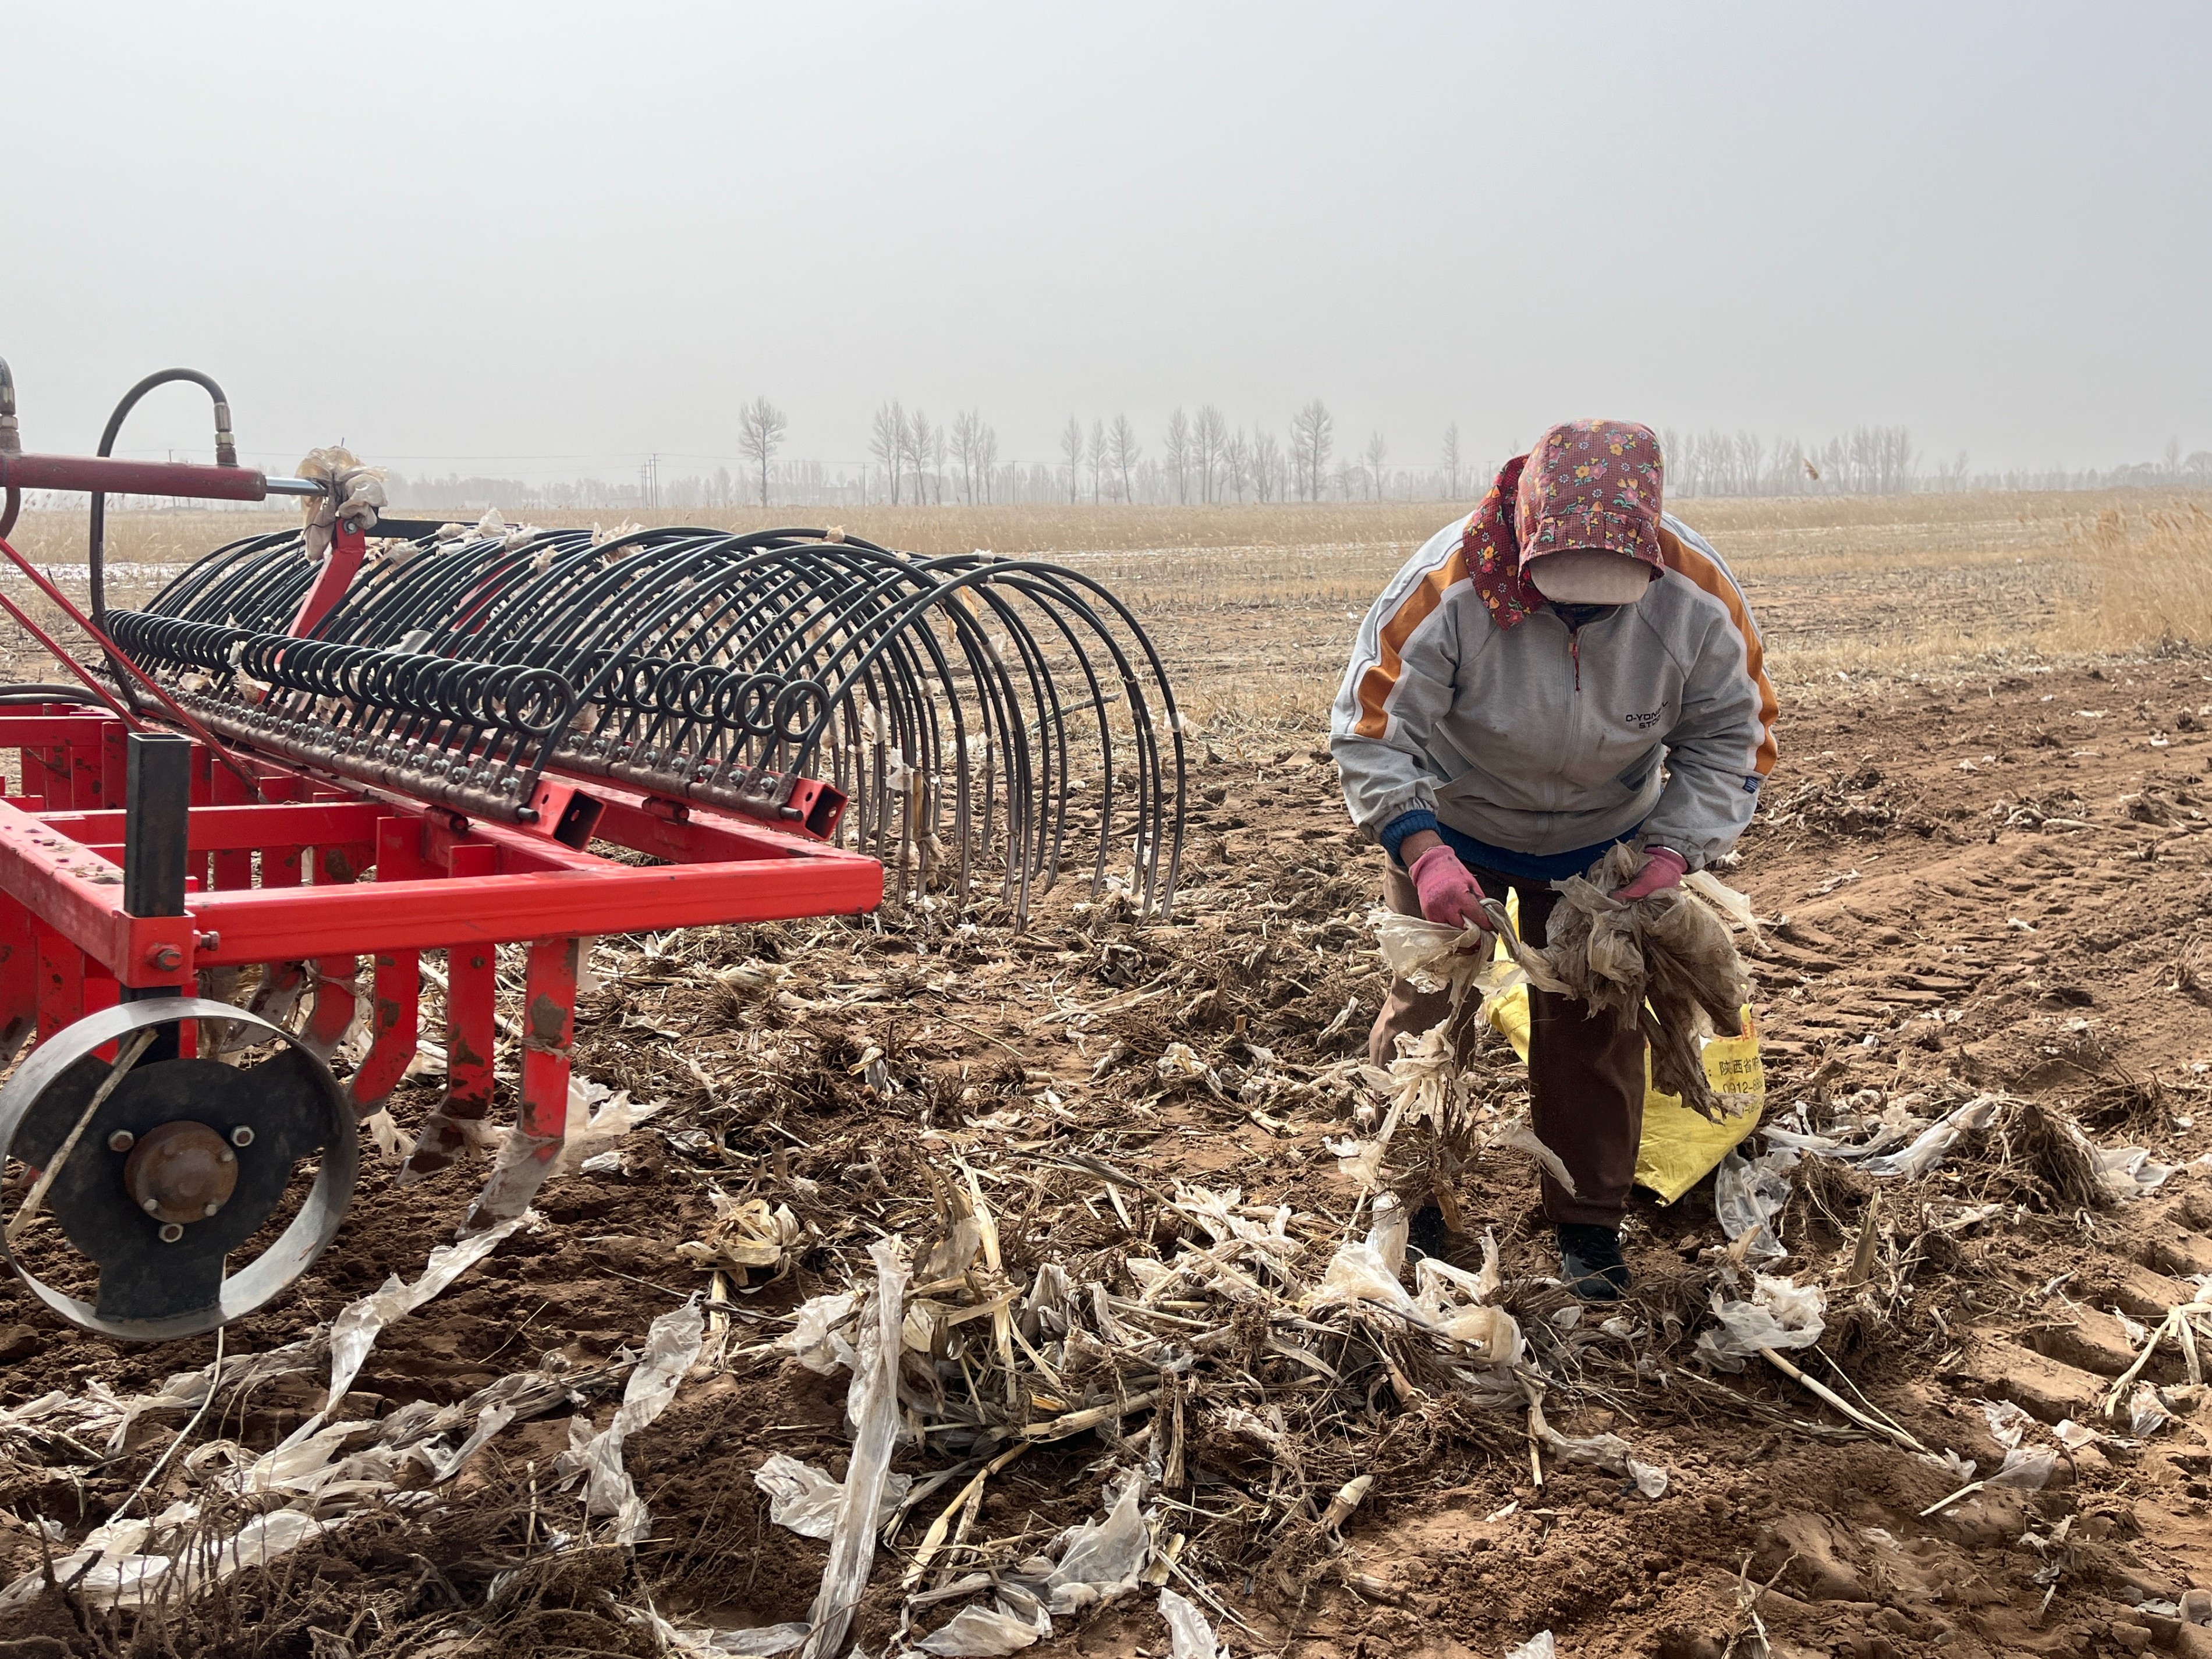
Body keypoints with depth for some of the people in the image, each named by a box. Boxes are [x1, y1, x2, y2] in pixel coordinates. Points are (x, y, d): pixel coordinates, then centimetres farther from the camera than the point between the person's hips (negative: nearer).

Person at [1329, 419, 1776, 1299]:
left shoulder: (1700, 600, -24)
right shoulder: (1449, 587, -34)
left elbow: (1729, 742, -10)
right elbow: (1372, 729, -27)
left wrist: (1671, 854, -24)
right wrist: (1422, 850, -40)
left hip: (1599, 843, 2)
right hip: (1449, 827, -1)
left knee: (1594, 1028, 4)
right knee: (1426, 1009, 2)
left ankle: (1590, 1224, 20)